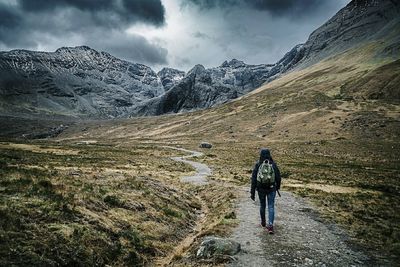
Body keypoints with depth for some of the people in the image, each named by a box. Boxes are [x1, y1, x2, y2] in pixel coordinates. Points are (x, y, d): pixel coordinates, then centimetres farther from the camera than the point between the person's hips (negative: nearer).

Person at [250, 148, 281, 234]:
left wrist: (252, 192, -5)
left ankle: (263, 222, 36)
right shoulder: (273, 165, -9)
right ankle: (270, 225, -7)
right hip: (271, 189, 0)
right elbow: (278, 177, 0)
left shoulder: (257, 165, -11)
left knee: (262, 205, 19)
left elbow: (254, 179, -10)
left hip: (261, 189, 1)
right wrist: (278, 186, 19)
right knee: (271, 207, 6)